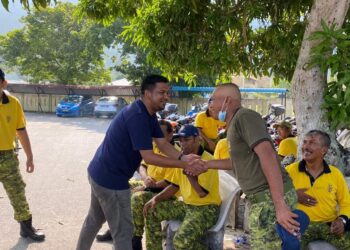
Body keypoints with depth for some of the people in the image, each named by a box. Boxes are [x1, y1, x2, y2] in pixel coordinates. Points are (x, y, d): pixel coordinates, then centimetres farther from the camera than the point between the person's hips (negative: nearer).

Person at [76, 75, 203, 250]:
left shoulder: (148, 114, 6)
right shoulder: (137, 116, -26)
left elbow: (162, 144, 1)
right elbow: (148, 157, -28)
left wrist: (183, 157, -18)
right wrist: (184, 165, -27)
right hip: (111, 178, -10)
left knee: (95, 218, 26)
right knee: (123, 230, 1)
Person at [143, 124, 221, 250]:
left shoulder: (207, 160, -19)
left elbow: (202, 193, -26)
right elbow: (174, 186, 15)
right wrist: (155, 199, 4)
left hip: (206, 208, -8)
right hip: (186, 204, 8)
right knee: (152, 211, 1)